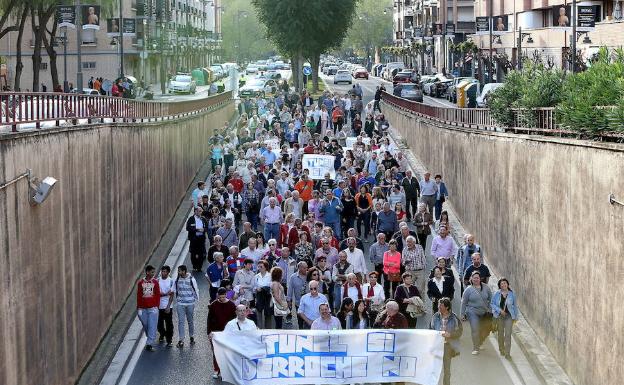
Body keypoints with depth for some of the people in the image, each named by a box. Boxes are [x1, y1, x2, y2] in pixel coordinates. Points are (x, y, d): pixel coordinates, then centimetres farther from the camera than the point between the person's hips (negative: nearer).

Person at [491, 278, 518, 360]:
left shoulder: (512, 294, -2)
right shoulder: (497, 294, -3)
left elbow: (515, 305, 6)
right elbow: (492, 303, 1)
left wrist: (516, 316, 8)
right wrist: (499, 310, -13)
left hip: (509, 316, -1)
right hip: (499, 316, 1)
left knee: (508, 334, -8)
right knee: (500, 334, 14)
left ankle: (507, 353, -7)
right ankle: (501, 349, 35)